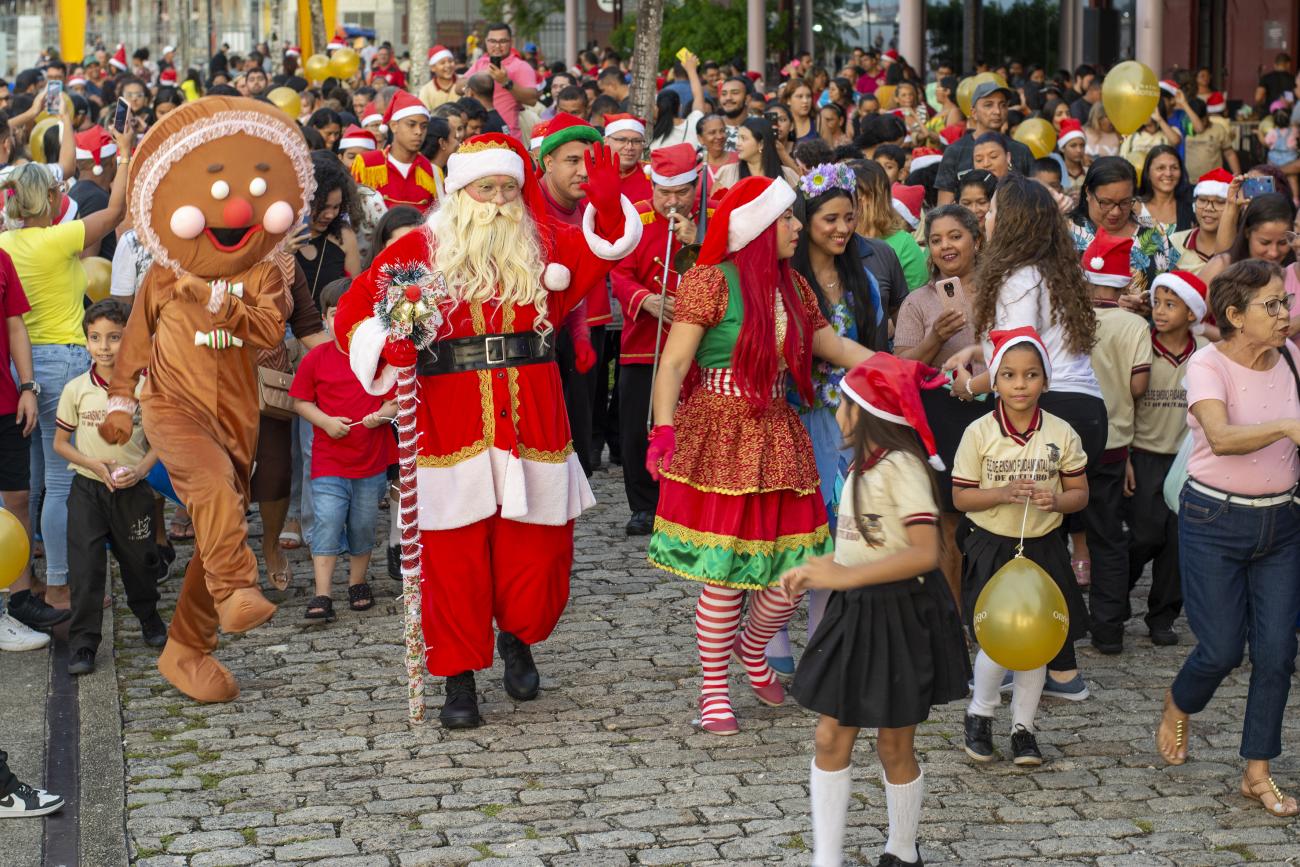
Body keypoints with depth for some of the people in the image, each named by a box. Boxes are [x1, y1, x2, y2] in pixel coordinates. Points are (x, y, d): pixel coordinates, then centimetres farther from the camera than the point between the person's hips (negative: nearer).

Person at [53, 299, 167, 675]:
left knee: (139, 560, 14)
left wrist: (140, 468, -14)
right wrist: (94, 465, -13)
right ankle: (82, 643, 0)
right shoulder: (76, 390, -5)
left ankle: (150, 619, 38)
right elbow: (60, 442, 2)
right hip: (87, 489, -1)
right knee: (85, 566, -6)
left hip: (133, 490, 1)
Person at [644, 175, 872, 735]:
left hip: (776, 435, 6)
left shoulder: (793, 288, 12)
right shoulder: (711, 281, -10)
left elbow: (834, 346, 20)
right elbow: (674, 362, -14)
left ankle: (753, 648, 34)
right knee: (725, 573, -4)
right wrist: (663, 430, -25)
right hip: (719, 438, -6)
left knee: (792, 571, 3)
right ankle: (714, 689, 13)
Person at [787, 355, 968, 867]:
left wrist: (842, 577, -30)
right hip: (855, 612, 8)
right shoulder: (862, 465, 8)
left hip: (899, 617, -8)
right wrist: (818, 572, -2)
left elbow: (924, 553, -29)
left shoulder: (901, 466, -20)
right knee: (830, 738, 5)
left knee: (894, 747, 8)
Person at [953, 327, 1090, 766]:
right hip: (991, 549, -2)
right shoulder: (979, 434, -8)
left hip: (1042, 549, 2)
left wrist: (1056, 500, -18)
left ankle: (1023, 726, 23)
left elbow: (1079, 492, 4)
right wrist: (1004, 494, -22)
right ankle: (979, 714, 19)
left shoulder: (1062, 434, -3)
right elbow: (960, 497, -5)